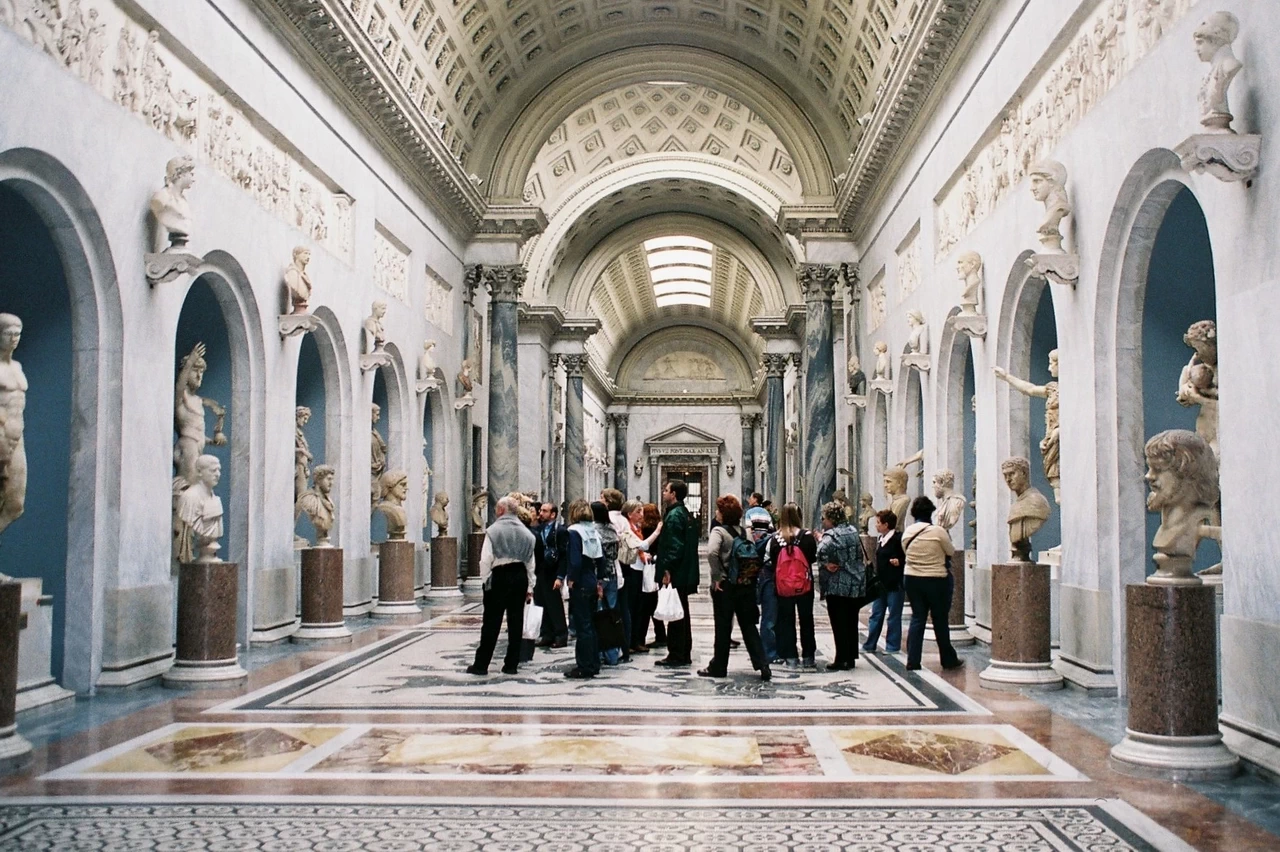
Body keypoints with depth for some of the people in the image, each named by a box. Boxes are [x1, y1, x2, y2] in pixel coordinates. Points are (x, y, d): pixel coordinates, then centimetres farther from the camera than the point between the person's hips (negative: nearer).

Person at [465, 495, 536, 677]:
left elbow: (486, 559, -12)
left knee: (491, 622, 0)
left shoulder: (494, 530, -6)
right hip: (520, 576, 4)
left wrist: (486, 579, -3)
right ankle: (511, 664, 11)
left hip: (500, 575, -4)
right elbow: (530, 561, 10)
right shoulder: (526, 532, 9)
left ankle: (481, 664, 4)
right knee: (516, 621, 8)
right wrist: (530, 587, 15)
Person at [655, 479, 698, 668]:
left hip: (675, 574, -10)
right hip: (685, 574, 10)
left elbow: (674, 546, -22)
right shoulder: (684, 513, 15)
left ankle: (676, 655, 0)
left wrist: (667, 570, -21)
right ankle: (684, 654, 20)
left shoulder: (674, 515, -15)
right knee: (682, 614, 14)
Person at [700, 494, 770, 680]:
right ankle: (763, 665, 3)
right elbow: (755, 555, 7)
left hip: (725, 586, -5)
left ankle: (718, 667, 14)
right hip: (746, 585, 5)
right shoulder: (745, 531, 8)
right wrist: (751, 577, 11)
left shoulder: (719, 531, -11)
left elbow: (712, 553, -27)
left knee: (723, 627, 5)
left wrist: (717, 577, -18)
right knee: (748, 626, 11)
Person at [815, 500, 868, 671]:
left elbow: (822, 550, -36)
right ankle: (851, 658, 20)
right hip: (856, 585, 7)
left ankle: (841, 660, 2)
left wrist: (826, 564, -20)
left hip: (837, 586, -7)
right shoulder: (853, 531, 8)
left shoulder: (831, 535, -17)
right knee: (852, 622, 13)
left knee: (839, 624, 0)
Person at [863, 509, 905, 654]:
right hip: (881, 583, 8)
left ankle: (892, 646, 10)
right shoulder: (881, 539, 13)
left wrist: (900, 561, -27)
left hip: (894, 584, -8)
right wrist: (876, 579, 19)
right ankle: (869, 645, 15)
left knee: (894, 615, 2)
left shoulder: (899, 539, -13)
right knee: (876, 615, 10)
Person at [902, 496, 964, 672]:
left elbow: (906, 552, 7)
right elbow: (951, 551, -2)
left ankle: (913, 660, 5)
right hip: (936, 580, -4)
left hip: (911, 578, 4)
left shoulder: (907, 533, -2)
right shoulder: (938, 531, -15)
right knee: (940, 620, 8)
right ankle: (948, 659, 20)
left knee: (917, 618, 10)